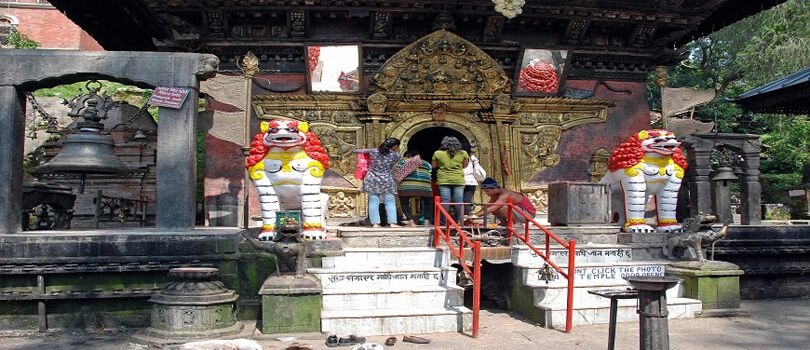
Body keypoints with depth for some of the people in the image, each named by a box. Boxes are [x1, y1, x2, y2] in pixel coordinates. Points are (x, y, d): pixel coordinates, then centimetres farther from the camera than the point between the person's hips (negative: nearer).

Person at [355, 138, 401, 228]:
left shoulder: (374, 151, 2)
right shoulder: (395, 155, -4)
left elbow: (356, 151, 11)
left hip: (372, 181, 2)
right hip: (387, 181, -2)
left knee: (373, 202, 3)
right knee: (390, 202, 5)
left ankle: (375, 223, 1)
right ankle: (392, 223, 0)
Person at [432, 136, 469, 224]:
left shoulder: (438, 153, 2)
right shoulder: (463, 153, 4)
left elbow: (434, 166, 14)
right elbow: (465, 165, 17)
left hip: (443, 180, 0)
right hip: (458, 180, 0)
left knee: (445, 201, 0)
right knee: (458, 201, 3)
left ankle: (444, 222, 1)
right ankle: (459, 222, 3)